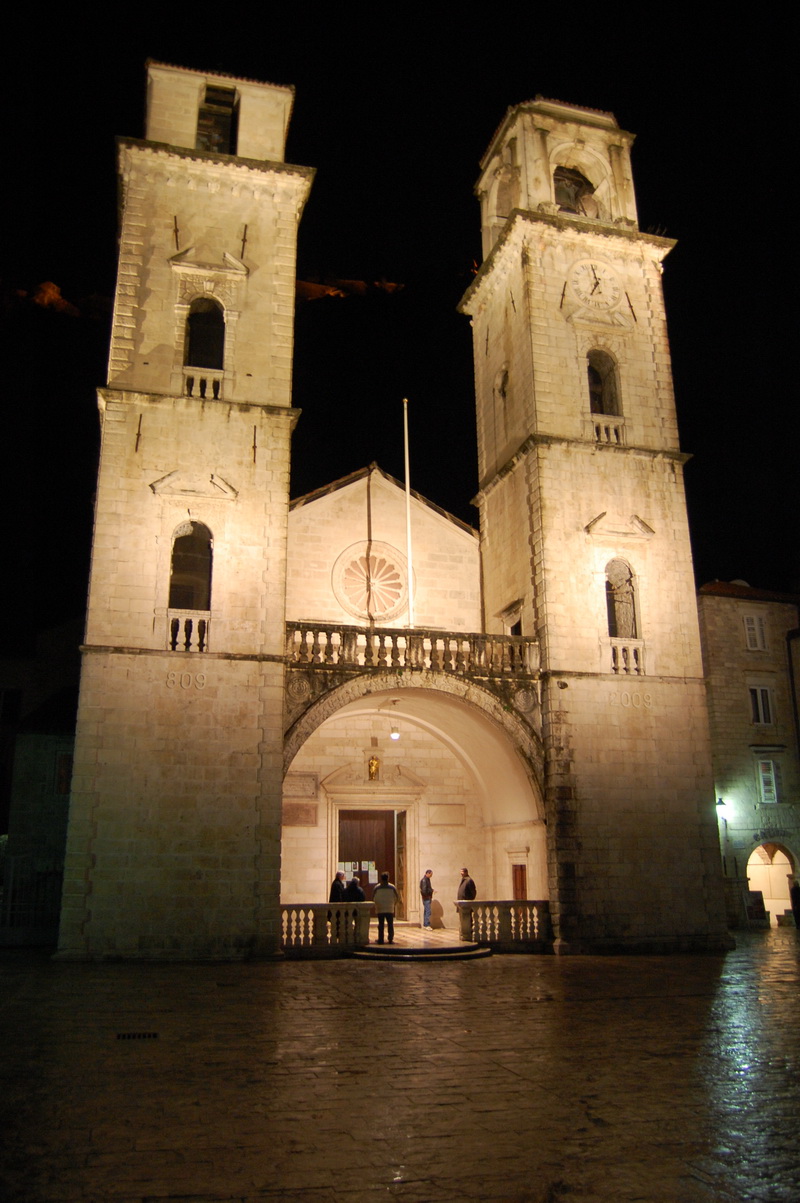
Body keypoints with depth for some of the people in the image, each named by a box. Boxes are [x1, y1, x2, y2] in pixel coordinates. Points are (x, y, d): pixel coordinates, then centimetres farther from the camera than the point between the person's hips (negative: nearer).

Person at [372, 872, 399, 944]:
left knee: (381, 925, 5)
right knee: (390, 925, 8)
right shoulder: (392, 887, -3)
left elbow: (373, 899, -1)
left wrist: (376, 906, 13)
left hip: (380, 910, 0)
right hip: (390, 910, 0)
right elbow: (396, 898, 1)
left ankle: (380, 940, 5)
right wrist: (394, 905, 15)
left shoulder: (377, 888, -5)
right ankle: (390, 939, 6)